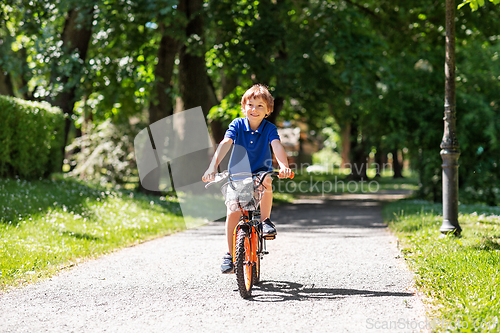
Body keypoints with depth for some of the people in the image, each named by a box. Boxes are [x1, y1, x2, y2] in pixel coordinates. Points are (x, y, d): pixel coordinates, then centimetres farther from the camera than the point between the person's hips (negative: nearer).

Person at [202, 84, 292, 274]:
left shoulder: (269, 129, -8)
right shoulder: (237, 125, -7)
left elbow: (277, 146, -26)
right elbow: (225, 144, -21)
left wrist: (284, 166, -47)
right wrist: (212, 167, -37)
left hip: (261, 172, 0)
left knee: (266, 182, -36)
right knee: (232, 212, -16)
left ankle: (265, 220, -14)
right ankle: (230, 254, 0)